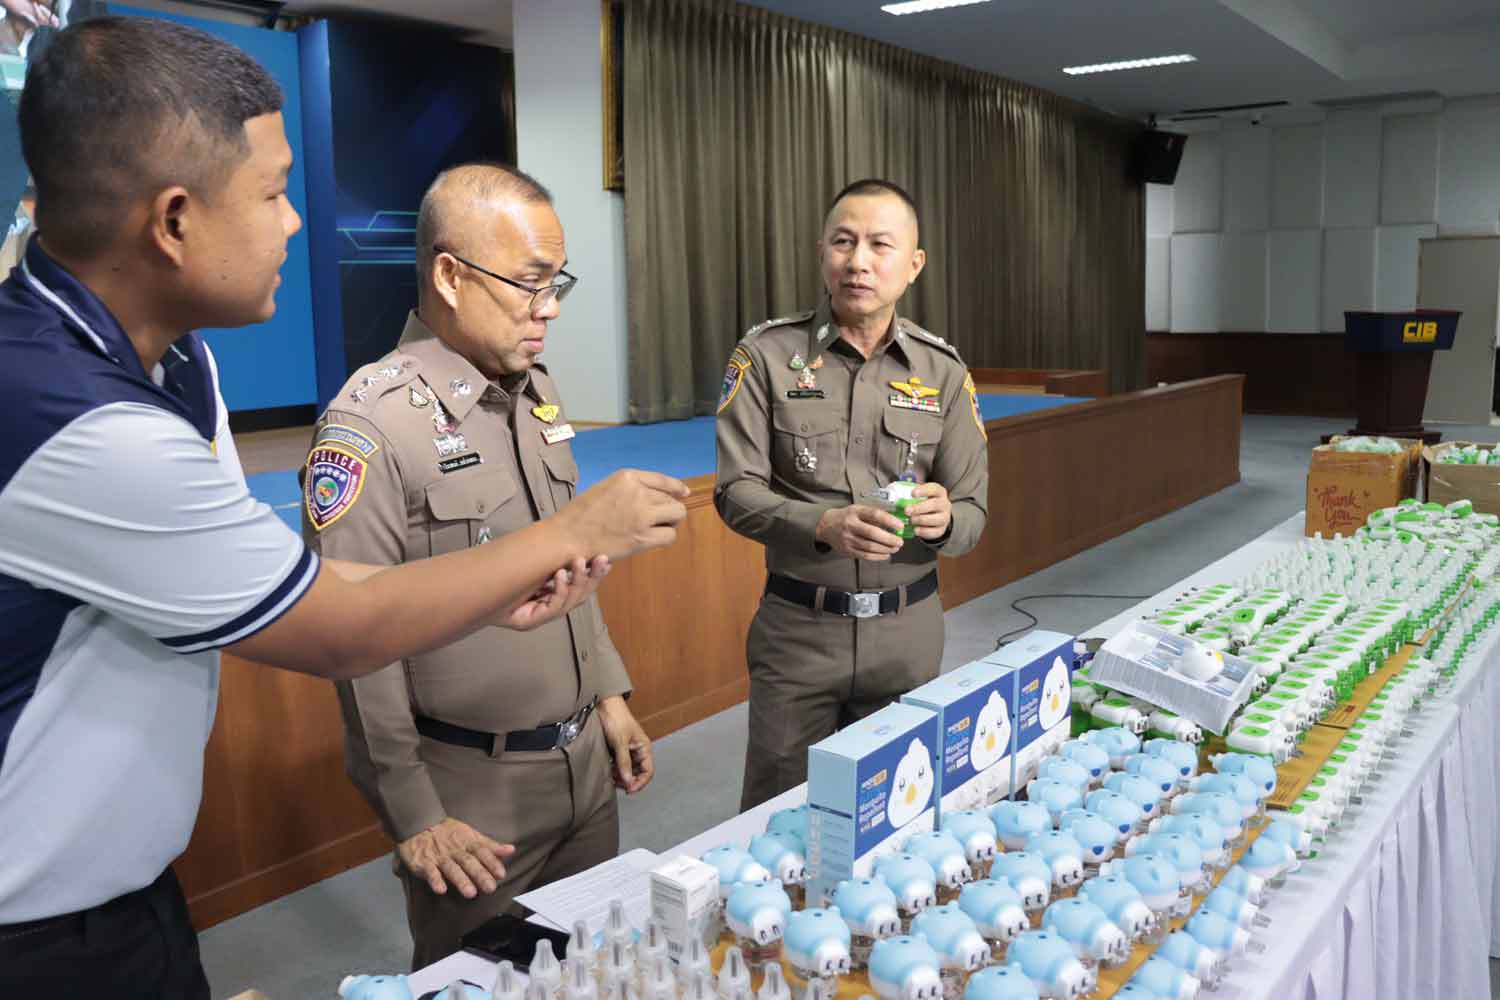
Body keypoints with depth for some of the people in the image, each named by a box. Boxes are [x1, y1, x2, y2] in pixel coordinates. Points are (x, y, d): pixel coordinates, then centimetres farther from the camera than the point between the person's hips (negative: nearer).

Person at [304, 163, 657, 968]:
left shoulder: (536, 391, 6)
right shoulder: (371, 423, -19)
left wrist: (609, 695, 13)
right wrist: (413, 816, -14)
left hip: (586, 761, 7)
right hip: (472, 789, -7)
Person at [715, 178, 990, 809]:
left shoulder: (943, 371, 1)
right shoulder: (767, 356, -6)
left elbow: (972, 514, 2)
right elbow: (736, 493, -9)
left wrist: (942, 520, -22)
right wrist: (825, 526, -27)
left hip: (907, 627, 2)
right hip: (797, 626, -2)